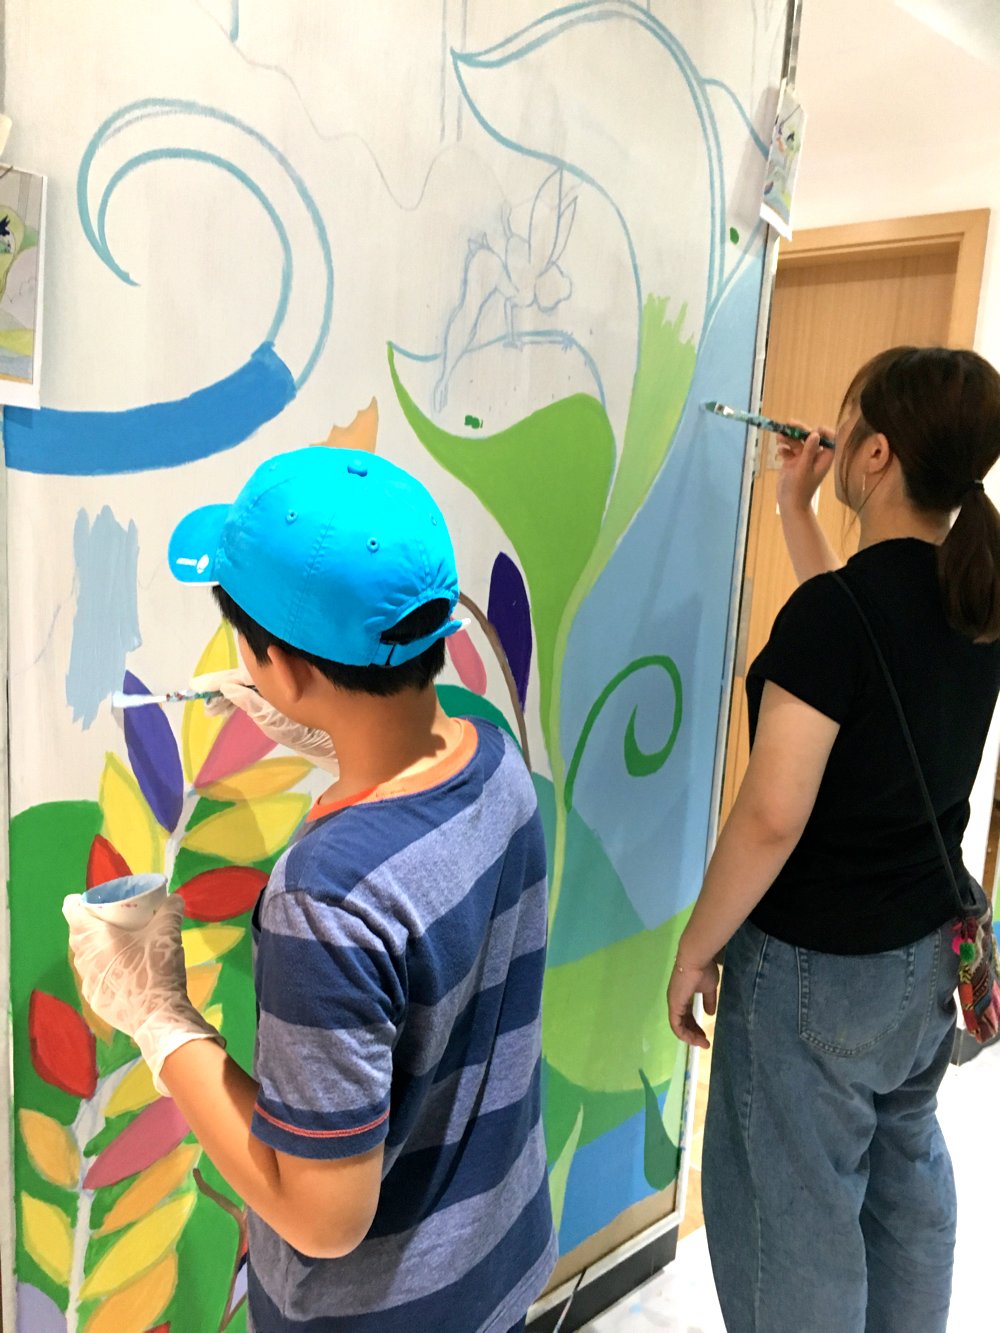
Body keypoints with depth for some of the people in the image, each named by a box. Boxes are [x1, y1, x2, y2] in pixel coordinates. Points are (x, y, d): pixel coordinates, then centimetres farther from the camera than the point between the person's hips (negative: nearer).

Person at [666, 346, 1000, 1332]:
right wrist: (793, 508, 19)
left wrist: (697, 948, -13)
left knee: (792, 1214, 12)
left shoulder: (842, 606, -25)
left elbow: (772, 817, -26)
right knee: (908, 1172, 27)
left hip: (815, 965, -8)